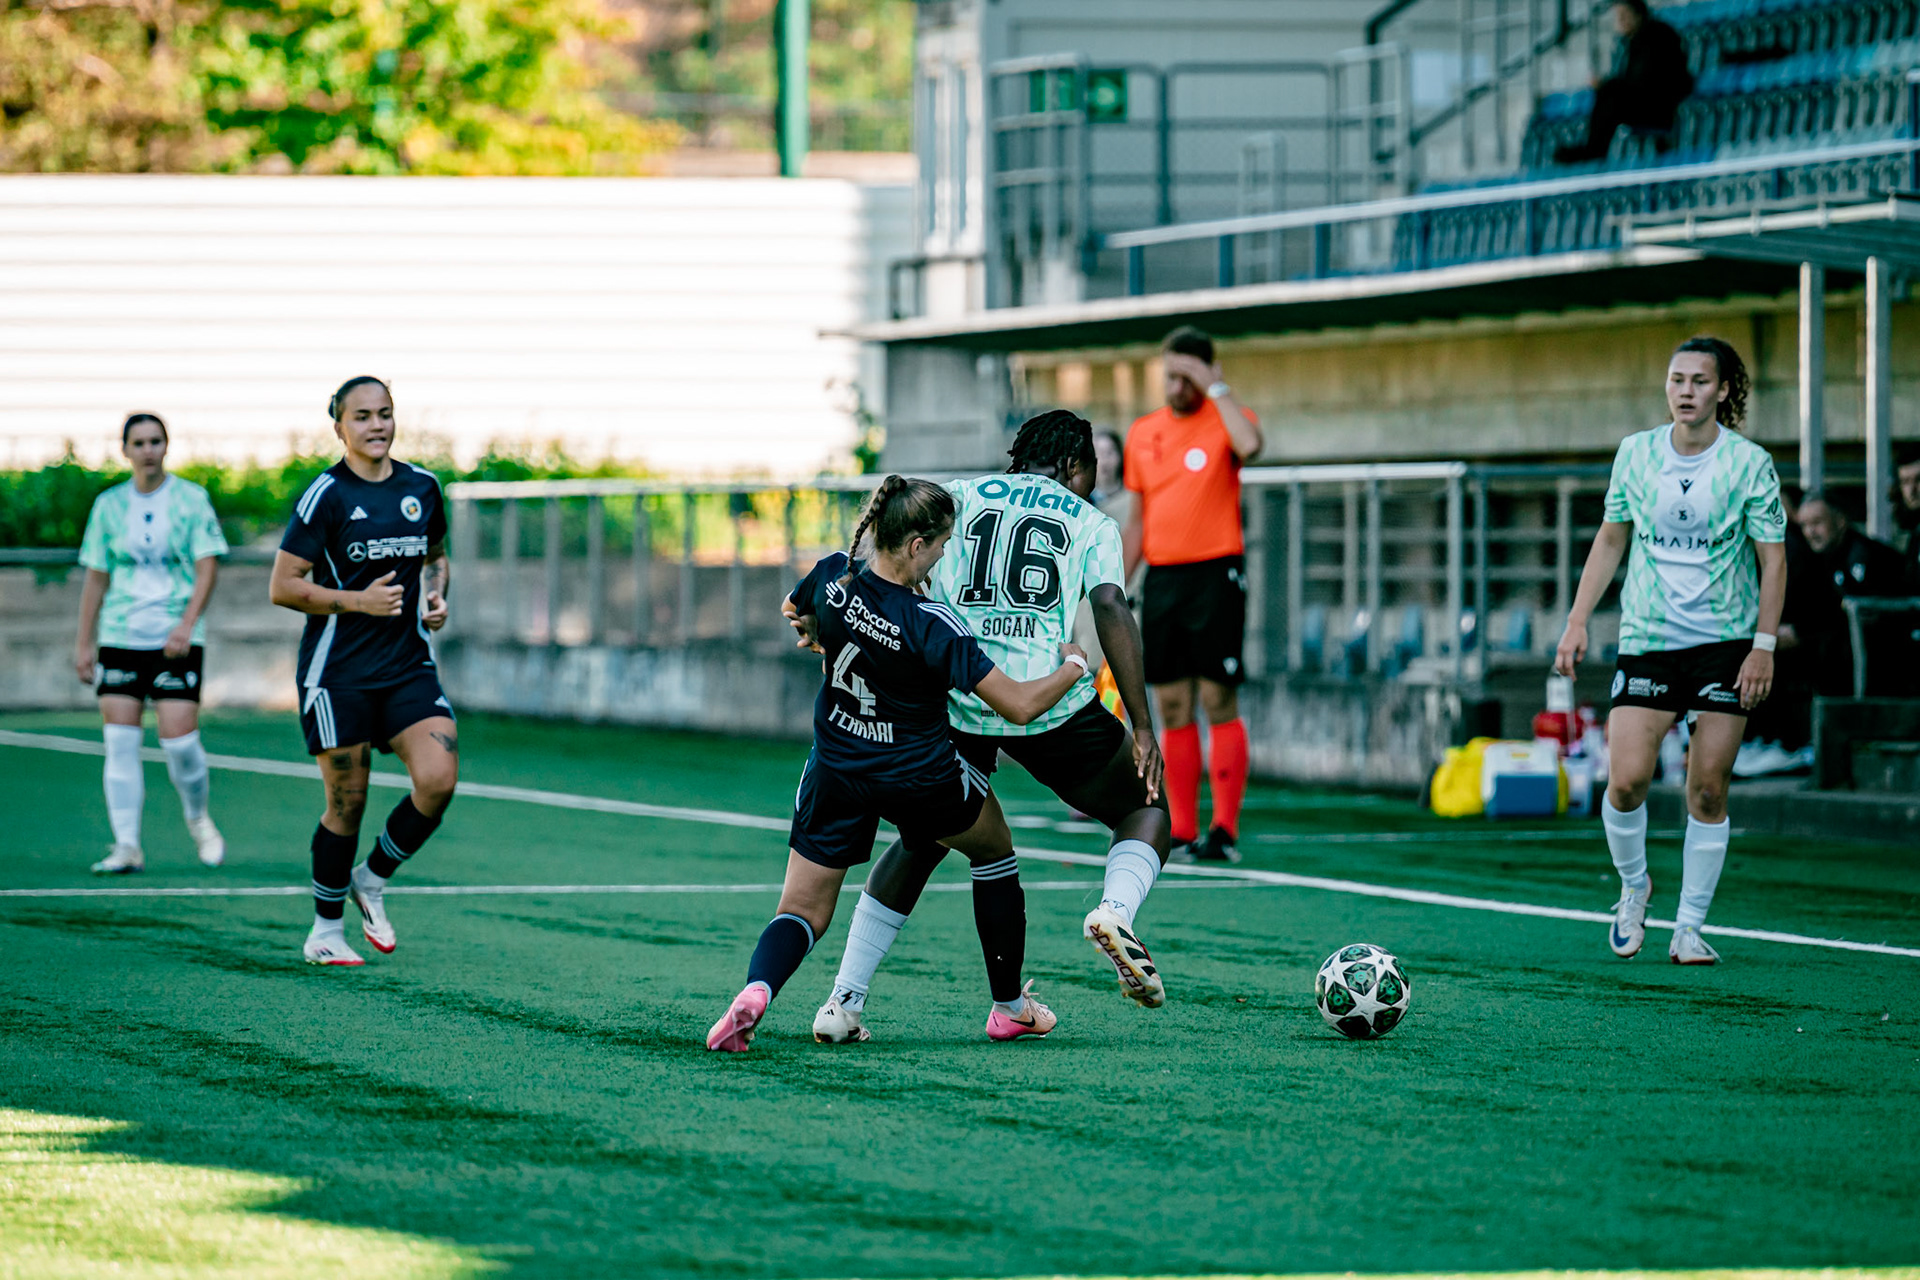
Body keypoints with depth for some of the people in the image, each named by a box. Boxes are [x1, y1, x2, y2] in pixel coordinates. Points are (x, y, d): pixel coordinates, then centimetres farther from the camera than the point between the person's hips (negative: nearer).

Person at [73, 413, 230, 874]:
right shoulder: (108, 505, 8)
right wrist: (84, 642, 9)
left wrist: (187, 624, -18)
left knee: (179, 739, -10)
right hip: (119, 637, 3)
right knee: (120, 743, -5)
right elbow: (96, 577, 12)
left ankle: (198, 819, 18)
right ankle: (127, 847, -1)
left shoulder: (192, 499, 0)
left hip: (176, 640, -3)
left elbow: (207, 567, -5)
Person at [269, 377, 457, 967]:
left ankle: (372, 880, 11)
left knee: (439, 779, -14)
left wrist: (436, 597, 5)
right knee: (346, 804, -1)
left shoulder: (422, 487, 7)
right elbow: (282, 587, -9)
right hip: (338, 670, -4)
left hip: (408, 665, 4)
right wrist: (358, 600, -17)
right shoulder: (326, 495, -8)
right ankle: (326, 931, 17)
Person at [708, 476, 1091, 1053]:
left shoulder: (833, 575, -13)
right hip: (921, 779, -3)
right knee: (993, 848, 27)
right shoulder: (930, 626, -26)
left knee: (803, 909, 9)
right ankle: (1010, 1007, 33)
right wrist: (1074, 666, -6)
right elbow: (1020, 706, -24)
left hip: (835, 774, 3)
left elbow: (794, 610, 14)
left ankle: (756, 989, -25)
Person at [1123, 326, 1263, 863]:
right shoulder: (1143, 434, 13)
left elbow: (1250, 444, -27)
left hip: (1215, 573, -5)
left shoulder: (1224, 419, -1)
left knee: (1219, 703, -6)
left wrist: (1216, 387, -17)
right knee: (1172, 708, 4)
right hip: (1161, 577, 5)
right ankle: (1181, 831, 7)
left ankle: (1225, 830, -5)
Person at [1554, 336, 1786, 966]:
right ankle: (1633, 885, 17)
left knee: (1708, 791, -2)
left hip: (1726, 642, -2)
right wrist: (1578, 620, 6)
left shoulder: (1749, 463, -5)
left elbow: (1773, 559, -2)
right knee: (1627, 779, -11)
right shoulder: (1635, 453, 3)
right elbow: (1610, 540, 13)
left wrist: (1764, 645, -10)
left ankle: (1689, 929, 9)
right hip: (1646, 639, 2)